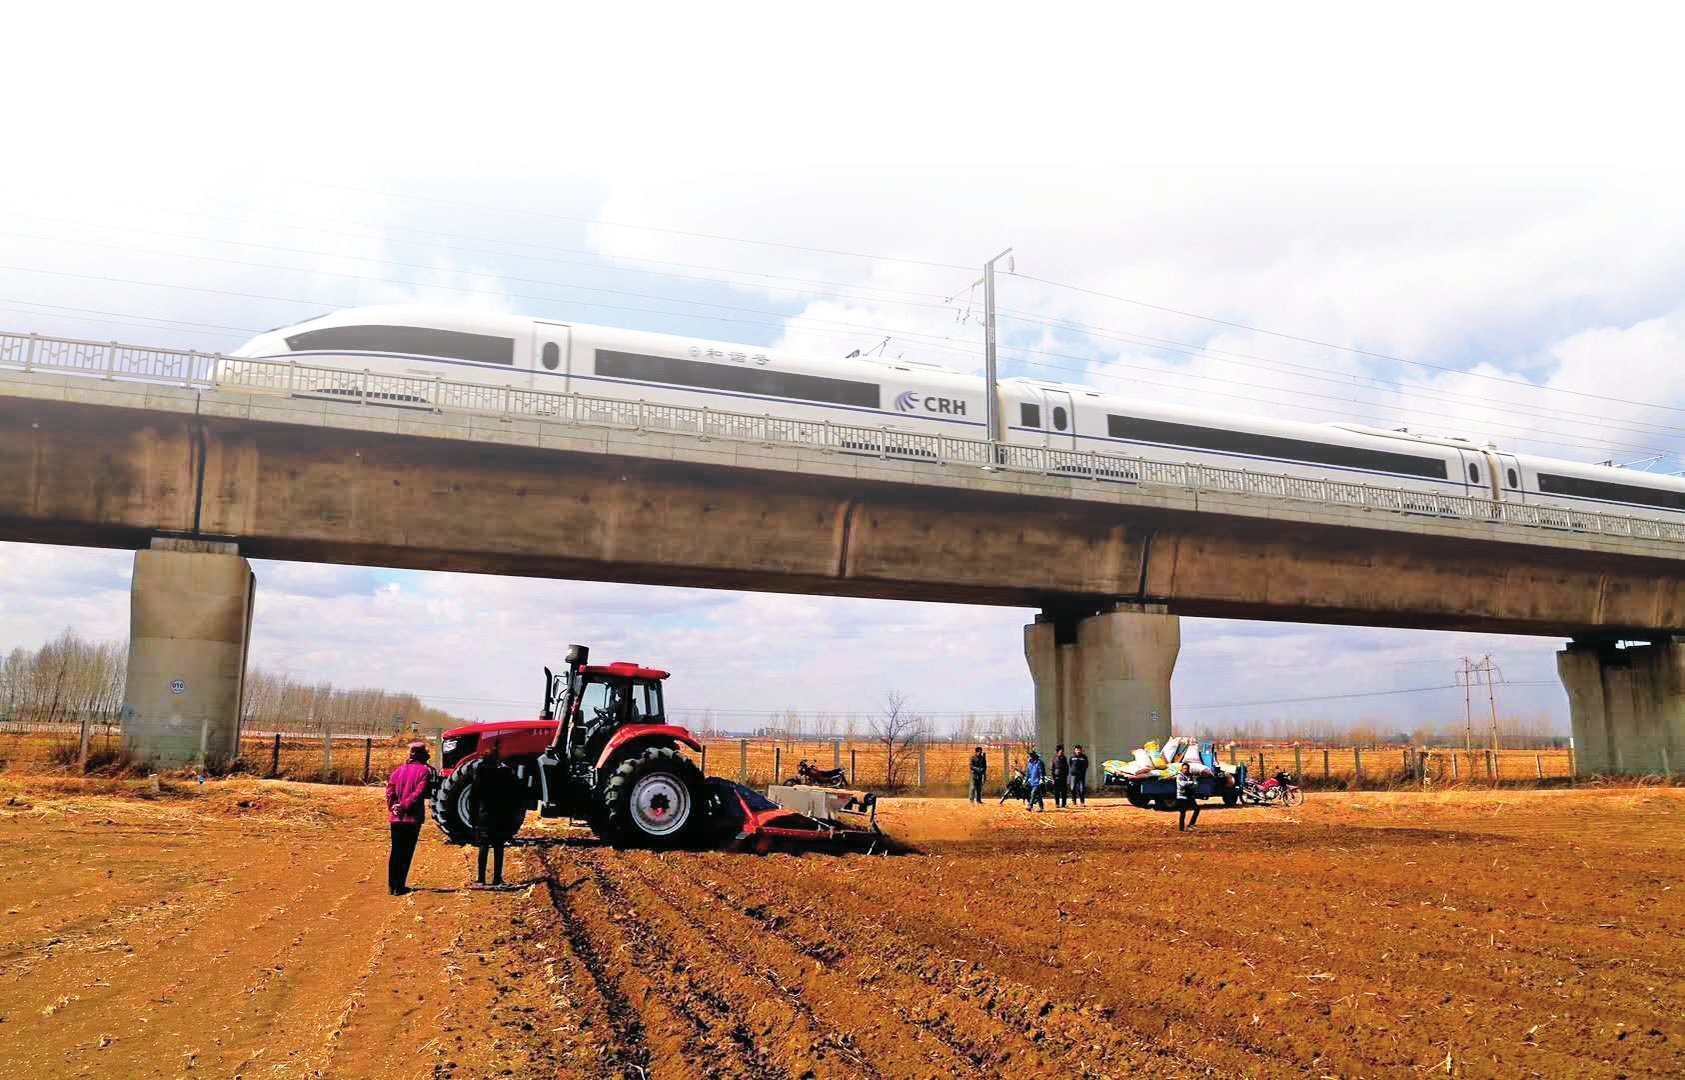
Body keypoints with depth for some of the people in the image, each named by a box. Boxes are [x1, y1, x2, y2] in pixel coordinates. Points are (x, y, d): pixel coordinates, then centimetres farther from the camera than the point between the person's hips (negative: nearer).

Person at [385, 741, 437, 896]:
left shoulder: (398, 770, 11)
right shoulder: (425, 770, -5)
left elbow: (389, 790, 0)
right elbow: (419, 793, -16)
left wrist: (394, 806, -6)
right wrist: (405, 806, -10)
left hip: (396, 818, 5)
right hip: (413, 818, -5)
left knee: (395, 852, 13)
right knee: (406, 853, 1)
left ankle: (392, 886, 16)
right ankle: (399, 887, 0)